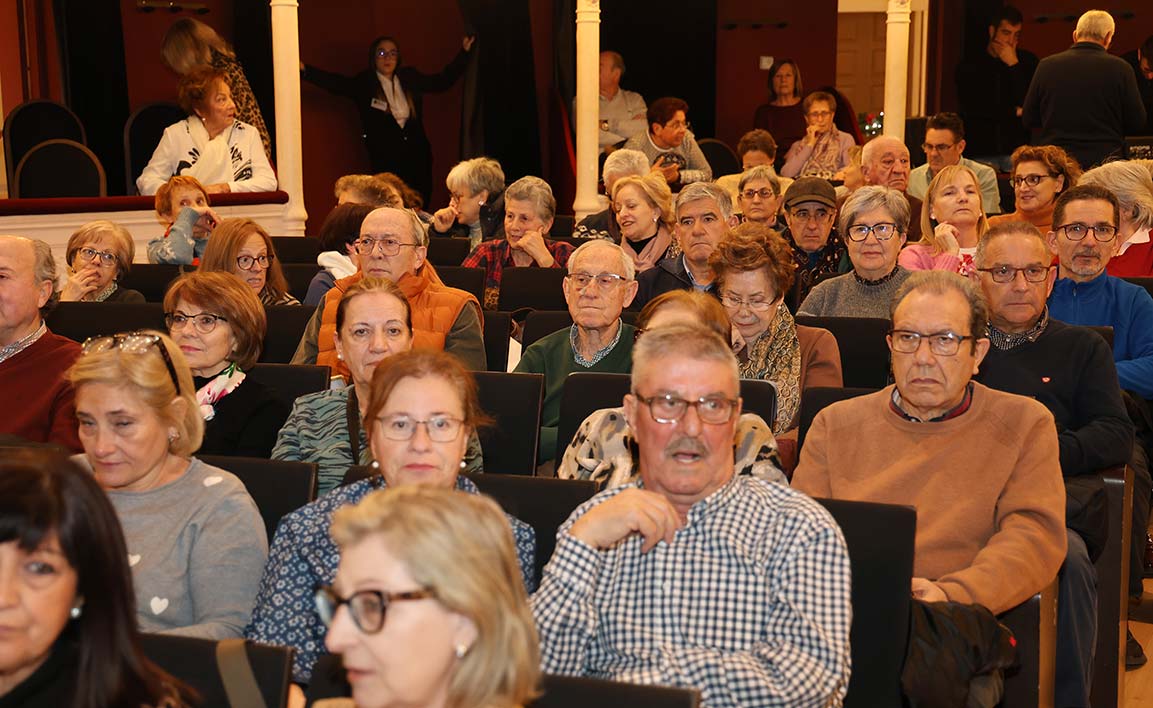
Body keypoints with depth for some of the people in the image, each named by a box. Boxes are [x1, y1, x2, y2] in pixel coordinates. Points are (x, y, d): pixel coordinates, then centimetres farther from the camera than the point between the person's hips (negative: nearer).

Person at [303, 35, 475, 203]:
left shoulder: (409, 78, 11)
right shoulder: (364, 83, 0)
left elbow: (443, 81, 21)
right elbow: (335, 83, -13)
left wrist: (464, 52, 20)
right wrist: (305, 70, -28)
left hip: (417, 155, 4)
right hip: (385, 158, -4)